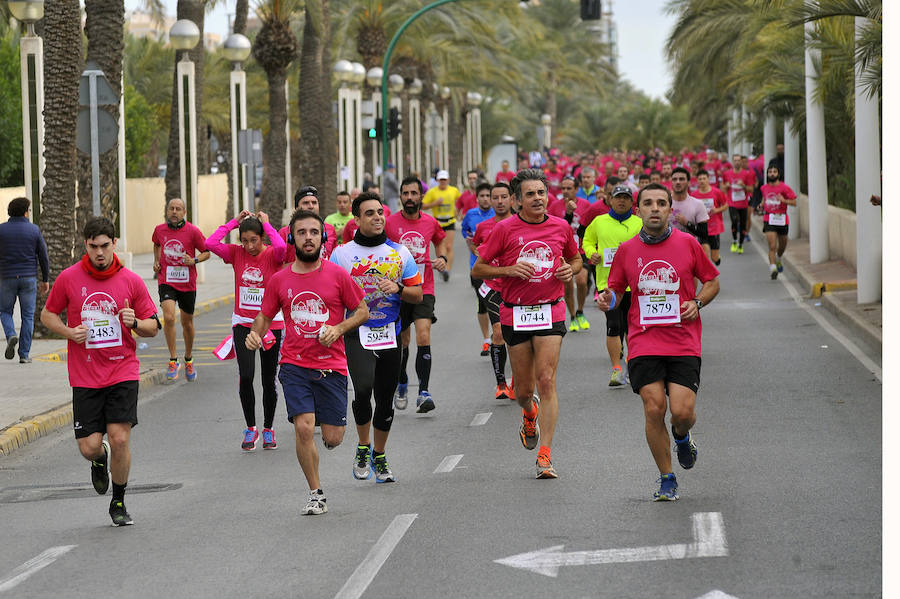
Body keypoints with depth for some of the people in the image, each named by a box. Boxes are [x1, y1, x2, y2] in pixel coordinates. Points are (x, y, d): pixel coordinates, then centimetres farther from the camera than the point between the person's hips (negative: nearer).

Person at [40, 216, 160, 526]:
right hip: (84, 375, 0)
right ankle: (100, 460, 35)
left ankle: (118, 503, 12)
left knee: (120, 439, -10)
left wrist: (135, 323, -16)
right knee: (89, 446, -4)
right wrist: (68, 331, -7)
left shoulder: (131, 281, 0)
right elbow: (48, 314, 12)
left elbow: (153, 327, 6)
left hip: (123, 371, 0)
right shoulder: (69, 278, -1)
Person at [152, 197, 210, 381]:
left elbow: (207, 252, 2)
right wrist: (156, 261, 10)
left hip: (187, 283, 0)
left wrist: (194, 260, -17)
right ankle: (173, 360, -10)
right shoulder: (159, 230, 2)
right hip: (166, 281, 0)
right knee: (168, 317, -20)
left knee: (187, 322, 12)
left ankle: (188, 360, 33)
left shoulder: (193, 231, -6)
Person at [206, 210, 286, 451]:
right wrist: (234, 222, -8)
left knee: (268, 380, 6)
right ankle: (250, 429, 4)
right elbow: (210, 243, -13)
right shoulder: (237, 253, 0)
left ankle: (268, 429, 23)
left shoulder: (271, 255, -7)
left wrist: (266, 224, -17)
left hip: (271, 324, -1)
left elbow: (281, 247, -31)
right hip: (242, 324, 1)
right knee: (245, 376, -12)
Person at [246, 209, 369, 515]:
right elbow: (265, 316, 16)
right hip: (294, 366, 0)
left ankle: (327, 424, 39)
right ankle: (316, 494, 1)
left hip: (331, 366, 0)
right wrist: (255, 334, -6)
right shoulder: (279, 280, 4)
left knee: (332, 438, -1)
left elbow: (362, 311, 7)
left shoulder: (337, 275, 0)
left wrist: (339, 329, -10)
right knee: (303, 427, -16)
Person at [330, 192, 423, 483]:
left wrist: (398, 289, -13)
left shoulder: (400, 252, 6)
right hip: (356, 334, -3)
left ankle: (379, 457, 27)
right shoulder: (341, 254, 0)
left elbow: (418, 295, 8)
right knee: (363, 388, -23)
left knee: (385, 399, 8)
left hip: (390, 335, 3)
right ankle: (363, 447, -1)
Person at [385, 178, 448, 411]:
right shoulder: (390, 223, -4)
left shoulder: (430, 222, 3)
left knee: (424, 337, -16)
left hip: (424, 289, 0)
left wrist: (442, 258, 4)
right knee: (401, 341, 10)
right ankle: (401, 384, 36)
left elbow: (440, 241, 23)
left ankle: (424, 393, -16)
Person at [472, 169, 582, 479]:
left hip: (550, 311, 0)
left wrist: (570, 270, -1)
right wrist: (509, 269, -15)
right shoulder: (505, 229, -3)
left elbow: (575, 258, 22)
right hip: (515, 313, 0)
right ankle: (529, 415, 45)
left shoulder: (561, 227, 4)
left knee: (546, 381, -12)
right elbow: (478, 269, 1)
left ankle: (544, 456, -11)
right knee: (524, 389, 7)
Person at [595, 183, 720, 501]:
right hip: (644, 343, 1)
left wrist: (697, 303, -6)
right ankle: (667, 479, 9)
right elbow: (616, 290, 14)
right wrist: (608, 299, -9)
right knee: (654, 409, -9)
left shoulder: (688, 244, 2)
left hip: (683, 342, -1)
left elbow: (712, 281, 13)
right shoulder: (626, 250, 4)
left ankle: (682, 437, 28)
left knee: (682, 411, -11)